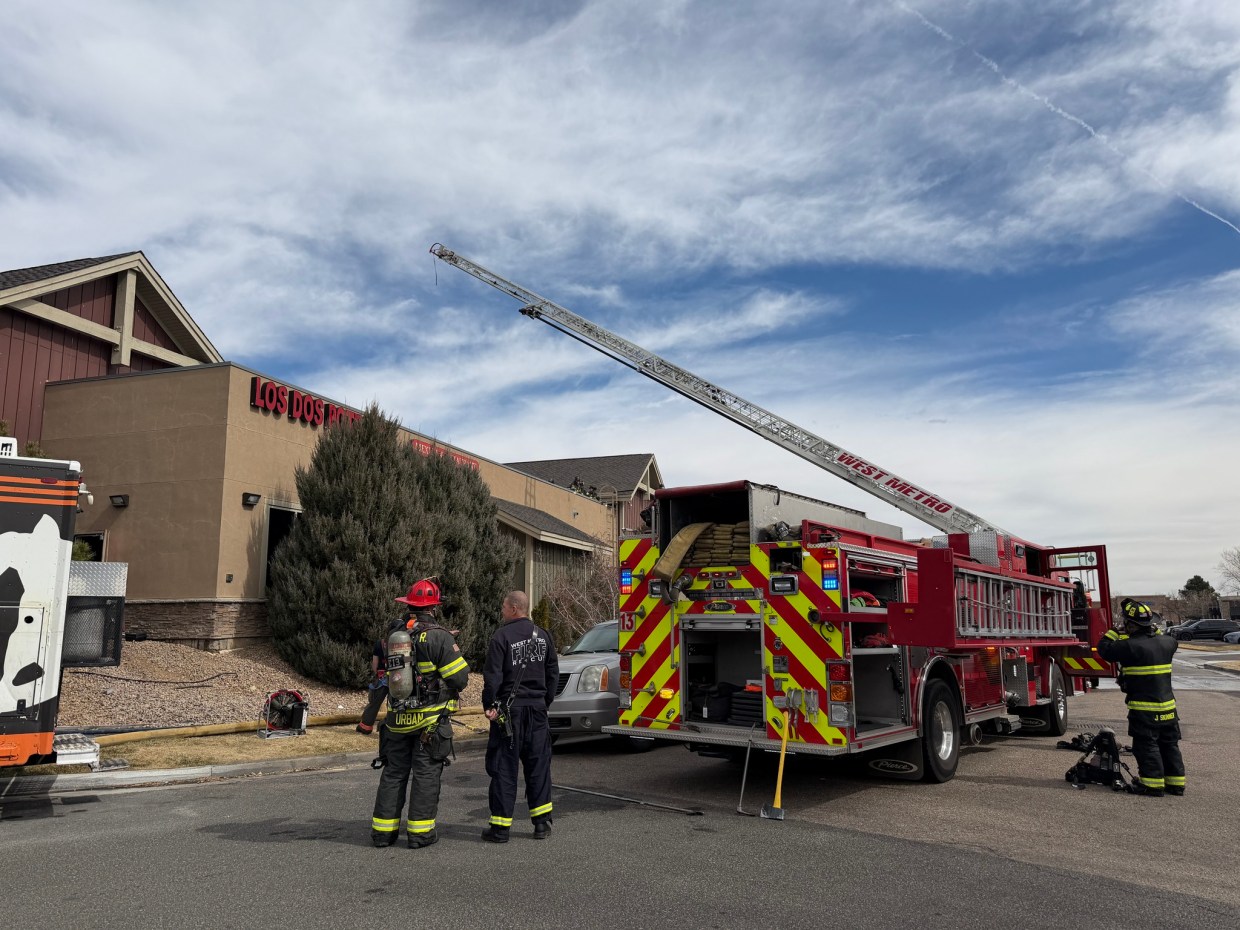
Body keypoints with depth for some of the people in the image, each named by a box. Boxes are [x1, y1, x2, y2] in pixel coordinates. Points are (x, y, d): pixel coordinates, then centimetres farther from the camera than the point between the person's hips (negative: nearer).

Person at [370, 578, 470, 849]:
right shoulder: (438, 636, -15)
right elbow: (460, 676, -15)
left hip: (398, 720, 5)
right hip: (430, 720, -5)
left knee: (393, 773, 14)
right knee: (426, 775, 4)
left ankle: (383, 829, 20)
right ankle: (420, 831, 7)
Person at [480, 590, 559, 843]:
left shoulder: (502, 636, -10)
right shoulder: (543, 636, 8)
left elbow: (492, 676, -12)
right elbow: (553, 673, 13)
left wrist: (489, 706, -5)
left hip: (509, 709, -5)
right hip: (537, 709, 5)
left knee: (504, 768, 1)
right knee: (538, 765, 11)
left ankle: (500, 827, 5)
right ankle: (542, 822, 14)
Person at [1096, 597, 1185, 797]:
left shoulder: (1130, 646, -19)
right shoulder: (1165, 643, 3)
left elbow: (1104, 649, -9)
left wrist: (1114, 632, 3)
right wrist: (1155, 631, 25)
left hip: (1144, 710, -7)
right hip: (1168, 707, 7)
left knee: (1147, 746, 2)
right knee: (1170, 745, 16)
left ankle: (1153, 784, 3)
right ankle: (1176, 783, 22)